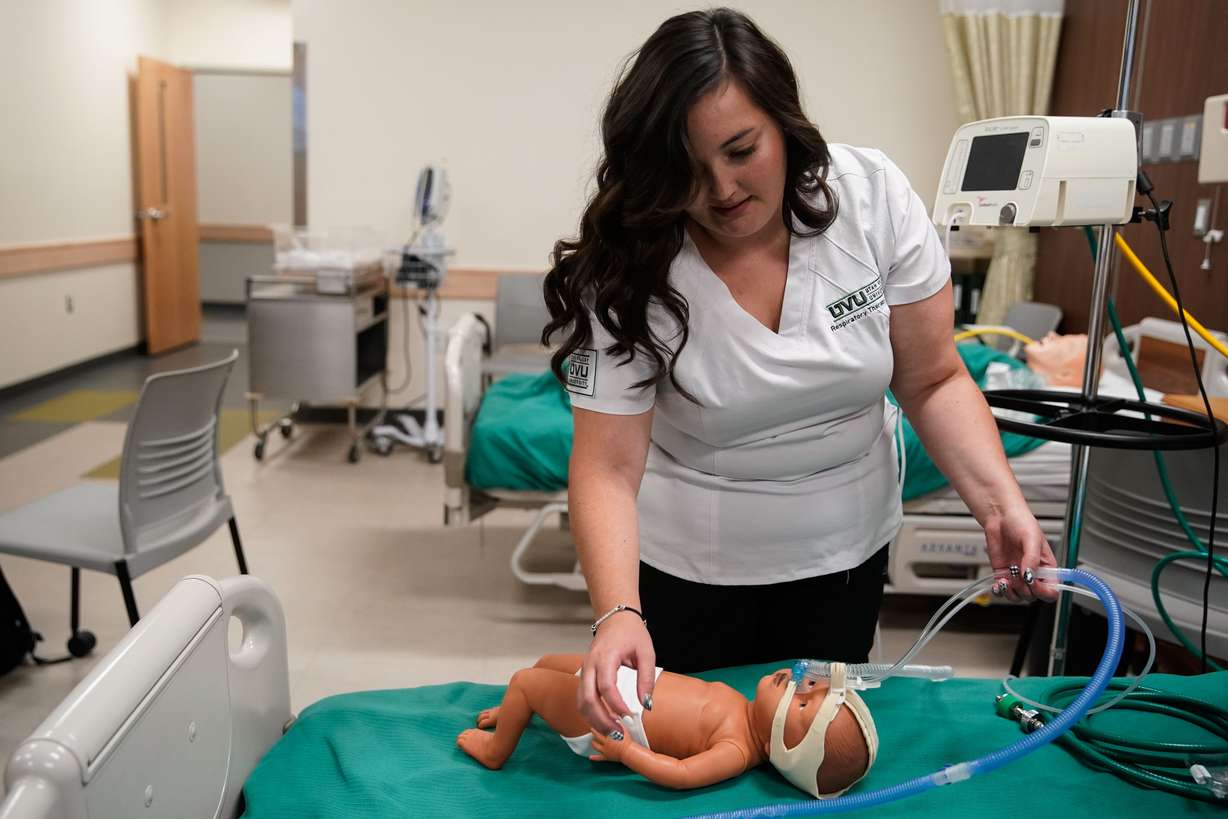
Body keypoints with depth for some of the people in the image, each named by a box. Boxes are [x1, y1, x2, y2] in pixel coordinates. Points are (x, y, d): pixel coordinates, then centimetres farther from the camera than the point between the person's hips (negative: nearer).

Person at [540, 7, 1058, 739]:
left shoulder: (874, 195, -16)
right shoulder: (629, 270, -22)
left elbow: (932, 381, -9)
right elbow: (607, 467, -24)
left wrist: (1002, 505, -22)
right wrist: (618, 614, -38)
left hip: (845, 548, 2)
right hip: (686, 563, -2)